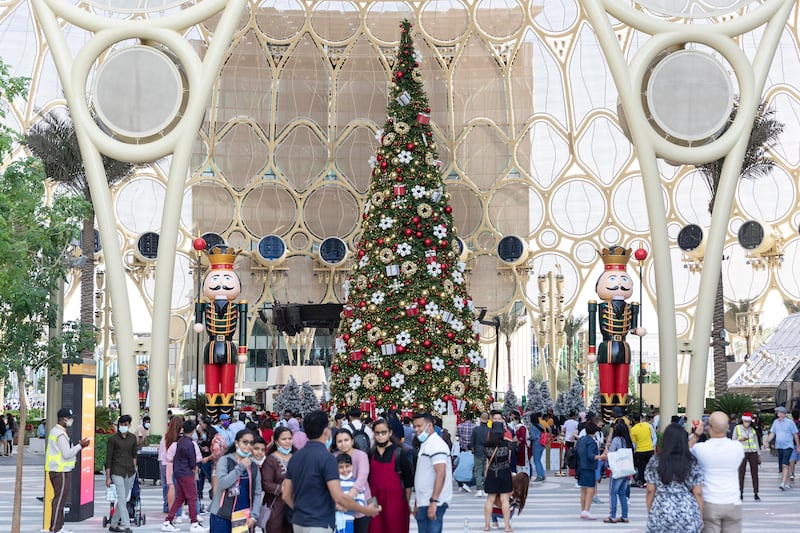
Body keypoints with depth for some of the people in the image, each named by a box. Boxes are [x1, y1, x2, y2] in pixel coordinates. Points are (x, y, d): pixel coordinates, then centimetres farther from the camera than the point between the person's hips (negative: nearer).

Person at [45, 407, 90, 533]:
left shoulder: (55, 431, 15)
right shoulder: (61, 434, -17)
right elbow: (67, 454, -22)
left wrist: (79, 446, 12)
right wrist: (80, 446, -13)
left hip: (57, 470, 10)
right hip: (61, 471, -10)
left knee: (60, 499, 16)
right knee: (59, 499, -6)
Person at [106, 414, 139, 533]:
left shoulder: (132, 438, 7)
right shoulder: (113, 439, -6)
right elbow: (108, 458, -5)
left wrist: (134, 468, 12)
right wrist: (108, 477, -7)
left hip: (130, 472, 5)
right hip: (117, 471, -5)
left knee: (124, 499, 8)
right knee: (122, 498, -13)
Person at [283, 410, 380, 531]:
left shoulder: (295, 457, 8)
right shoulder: (326, 458, -15)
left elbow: (286, 495, 11)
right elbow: (338, 497, -20)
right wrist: (366, 510, -9)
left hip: (298, 522, 8)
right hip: (318, 524, -8)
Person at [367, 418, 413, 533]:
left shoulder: (398, 452, -5)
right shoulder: (371, 453, 7)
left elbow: (408, 480, -1)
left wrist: (407, 502, -1)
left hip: (395, 500, -3)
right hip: (375, 500, 3)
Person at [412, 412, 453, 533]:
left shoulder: (436, 445, -12)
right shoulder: (425, 445, 19)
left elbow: (440, 474, -21)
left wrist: (433, 502, -26)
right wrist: (417, 503, 21)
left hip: (433, 504, -10)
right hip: (424, 503, 10)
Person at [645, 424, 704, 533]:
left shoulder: (655, 461, -2)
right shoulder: (692, 463, -1)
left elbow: (650, 491, -1)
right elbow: (698, 493, -1)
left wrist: (650, 514, 11)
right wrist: (700, 517, 9)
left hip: (661, 513, 0)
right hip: (688, 514, 1)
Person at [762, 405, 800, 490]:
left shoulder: (790, 422, -5)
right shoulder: (775, 422, 7)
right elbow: (772, 434, 11)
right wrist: (767, 442, -3)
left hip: (788, 446, -5)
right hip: (779, 447, 5)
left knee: (785, 465, -18)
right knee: (782, 466, 9)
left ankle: (783, 483, -26)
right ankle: (787, 484, 20)